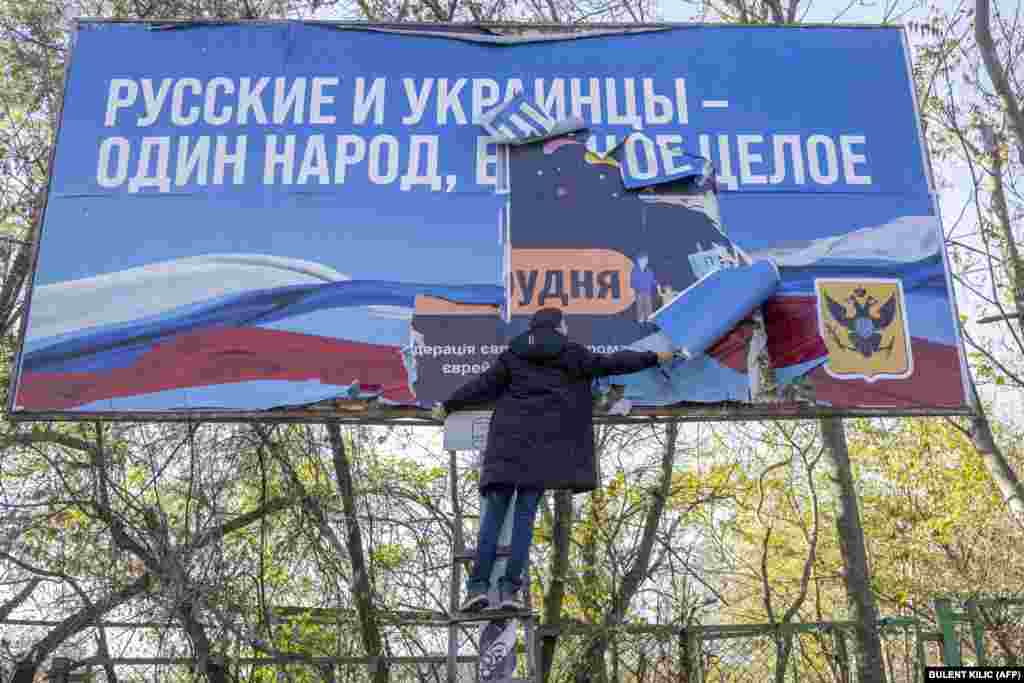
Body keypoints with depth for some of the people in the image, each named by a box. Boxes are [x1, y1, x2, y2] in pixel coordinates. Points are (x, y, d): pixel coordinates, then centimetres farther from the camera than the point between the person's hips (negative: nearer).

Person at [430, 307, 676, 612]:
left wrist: (449, 404, 25)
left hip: (509, 437, 2)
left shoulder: (514, 352, 13)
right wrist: (653, 358, 22)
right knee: (526, 512, -1)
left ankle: (478, 586, -10)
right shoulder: (570, 352, 8)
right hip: (545, 440, -1)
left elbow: (484, 384, 14)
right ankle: (510, 587, -10)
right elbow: (609, 364, 12)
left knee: (494, 511, 0)